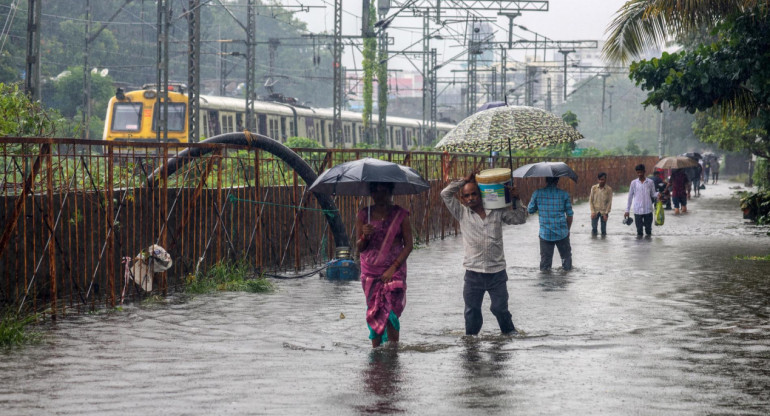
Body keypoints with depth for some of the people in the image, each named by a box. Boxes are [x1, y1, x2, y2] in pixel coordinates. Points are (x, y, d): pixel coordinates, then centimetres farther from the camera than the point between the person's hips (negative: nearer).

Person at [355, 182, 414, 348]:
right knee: (373, 311, 2)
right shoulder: (364, 215, 5)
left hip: (394, 270, -2)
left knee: (390, 311, -12)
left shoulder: (400, 215, 0)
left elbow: (408, 245, -1)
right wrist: (364, 236, -17)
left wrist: (393, 268, -11)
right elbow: (359, 247, 7)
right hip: (370, 271, 2)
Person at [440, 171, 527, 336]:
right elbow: (445, 194, -2)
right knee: (472, 312, 9)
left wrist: (515, 200, 0)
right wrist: (464, 180, 0)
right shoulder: (462, 213, 4)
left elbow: (520, 219, 12)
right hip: (473, 273, 0)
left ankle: (510, 333, 31)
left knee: (500, 308, 11)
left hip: (497, 272, 0)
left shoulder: (497, 212, 5)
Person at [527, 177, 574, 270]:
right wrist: (567, 229, 14)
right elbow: (569, 215, 0)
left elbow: (530, 210, 6)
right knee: (566, 256, 18)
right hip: (562, 233, 0)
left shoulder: (537, 194, -5)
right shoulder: (564, 194, -4)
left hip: (545, 234, 0)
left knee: (545, 259, 8)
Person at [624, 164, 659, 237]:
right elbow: (630, 197, 8)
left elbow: (653, 194, 10)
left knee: (648, 228, 4)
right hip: (637, 210, 0)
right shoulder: (634, 183, 3)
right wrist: (627, 210, 6)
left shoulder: (650, 182, 3)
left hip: (648, 210, 0)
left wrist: (657, 194, -15)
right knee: (639, 229, 3)